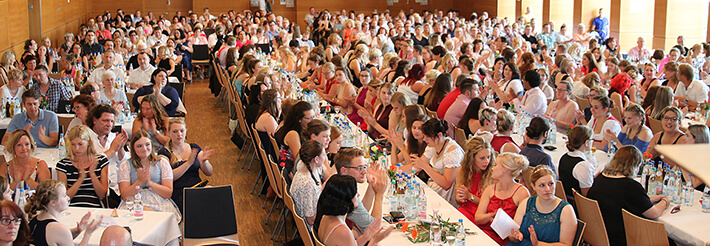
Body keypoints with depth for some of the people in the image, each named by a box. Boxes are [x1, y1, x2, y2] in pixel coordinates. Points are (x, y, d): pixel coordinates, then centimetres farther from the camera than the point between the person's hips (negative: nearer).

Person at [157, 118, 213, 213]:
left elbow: (209, 173, 12)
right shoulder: (164, 152, 6)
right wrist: (189, 162, -17)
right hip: (179, 193, -4)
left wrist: (203, 161, -10)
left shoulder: (194, 148, 17)